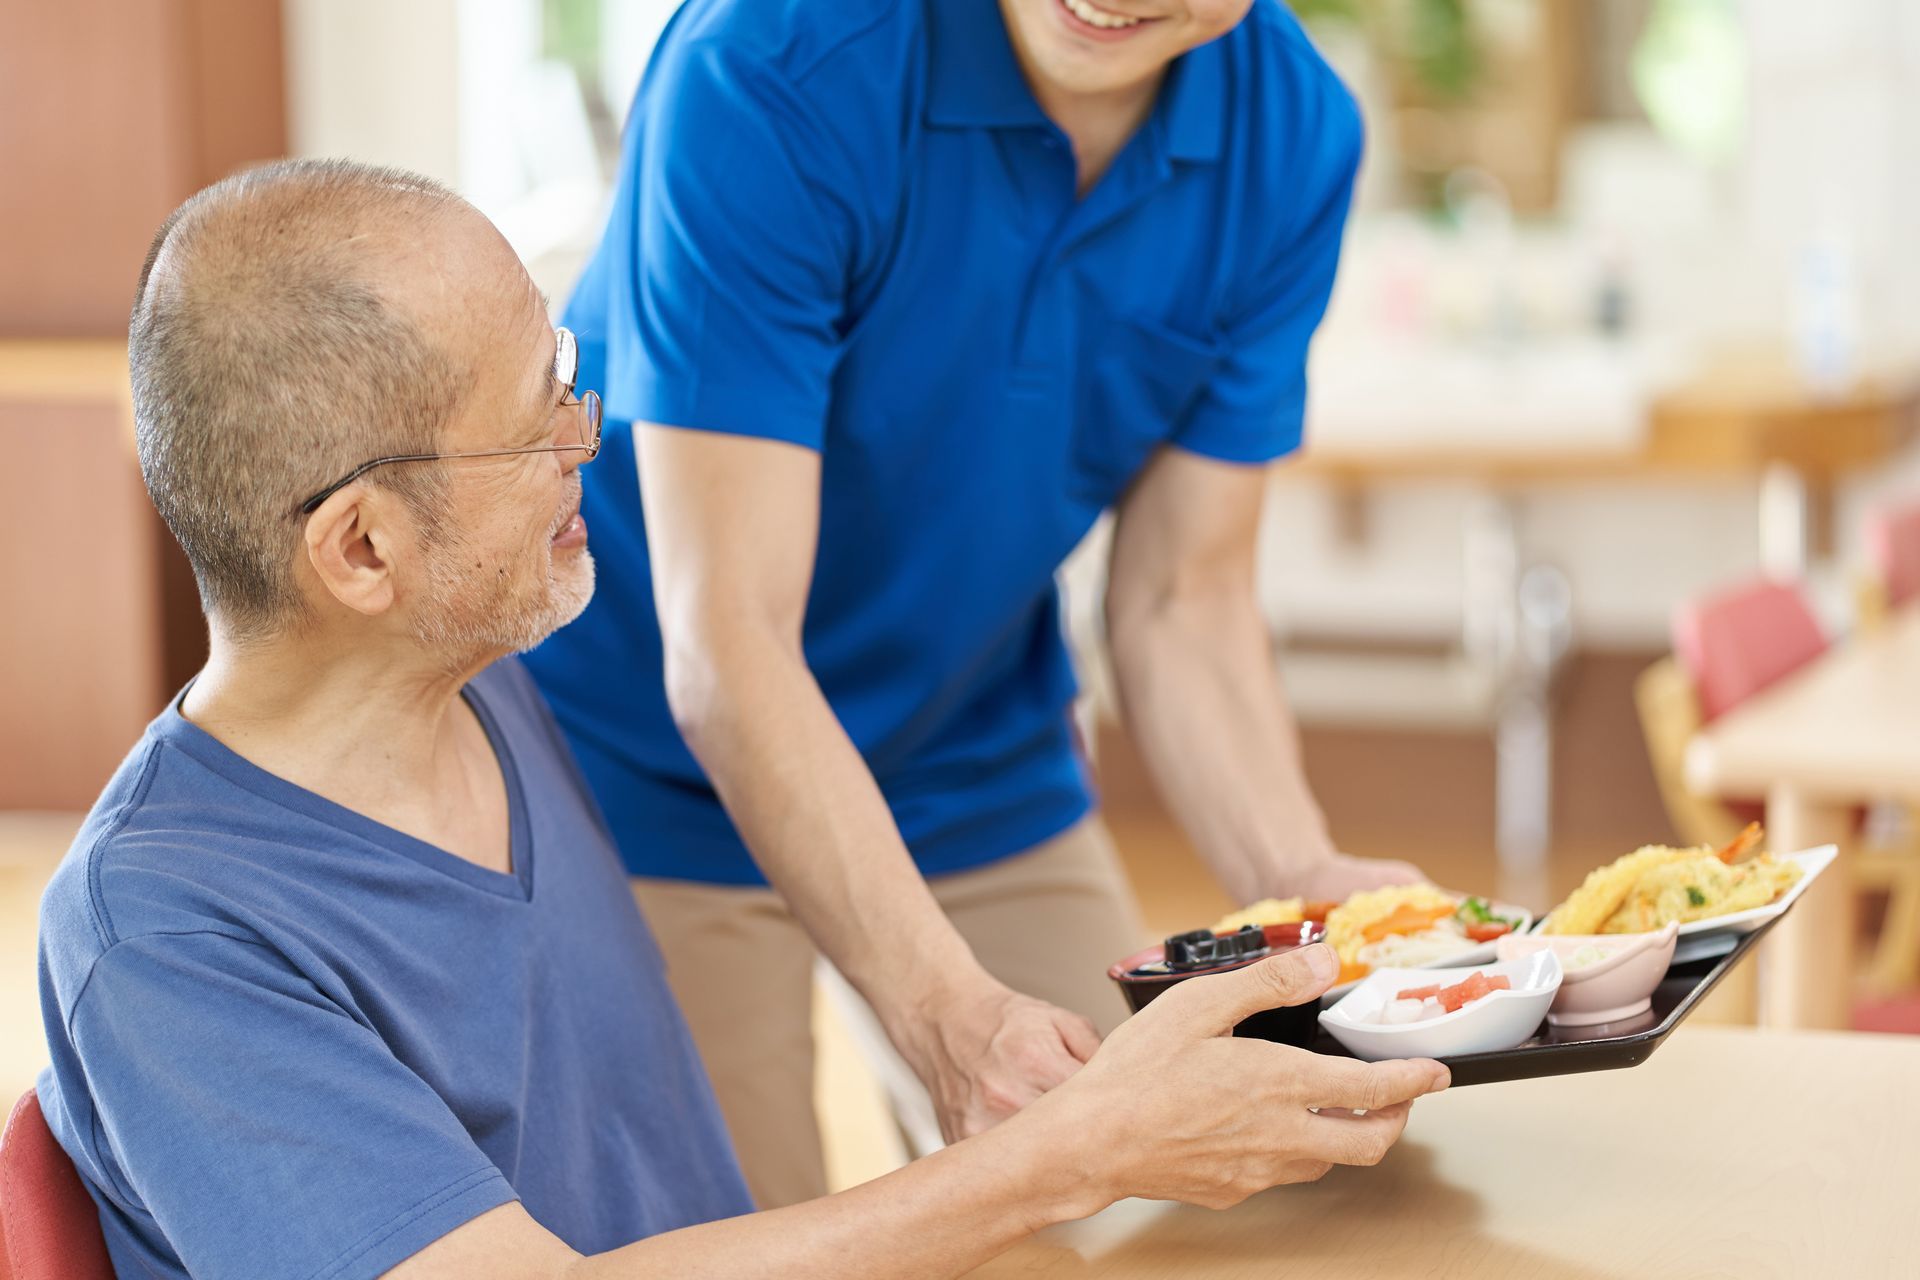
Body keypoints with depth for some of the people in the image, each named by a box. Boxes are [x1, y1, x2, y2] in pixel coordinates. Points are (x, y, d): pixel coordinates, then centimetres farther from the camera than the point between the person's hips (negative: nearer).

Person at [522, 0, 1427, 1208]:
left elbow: (1183, 604, -6)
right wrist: (951, 1015, -40)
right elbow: (721, 649, -30)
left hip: (985, 780, 5)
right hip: (650, 780, -4)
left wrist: (1303, 882, -23)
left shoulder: (1295, 132, -12)